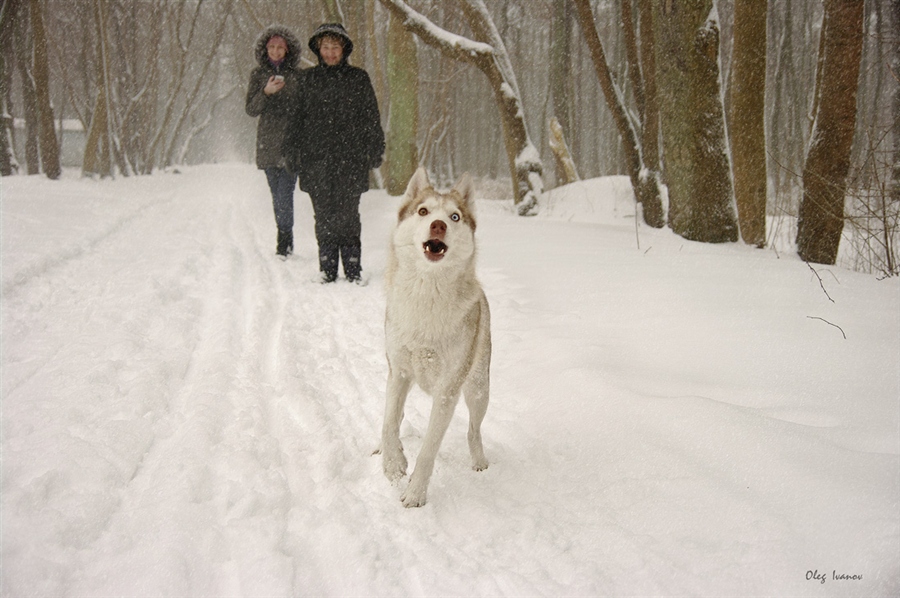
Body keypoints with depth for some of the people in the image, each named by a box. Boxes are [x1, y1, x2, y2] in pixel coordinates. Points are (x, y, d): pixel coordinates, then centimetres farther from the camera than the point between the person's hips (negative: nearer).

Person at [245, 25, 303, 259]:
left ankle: (284, 243, -7)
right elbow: (251, 109, 3)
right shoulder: (258, 74, 8)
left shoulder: (297, 75, 4)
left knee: (285, 193, -12)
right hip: (268, 143, 2)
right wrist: (266, 92, -14)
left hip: (292, 142, -2)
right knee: (277, 195, 8)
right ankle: (285, 241, 18)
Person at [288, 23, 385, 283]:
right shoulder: (309, 78, 12)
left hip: (351, 158, -1)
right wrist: (297, 154, 8)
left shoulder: (358, 78, 8)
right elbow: (298, 119, 14)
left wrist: (375, 151, 4)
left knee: (348, 214, -4)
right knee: (324, 215, 1)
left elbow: (371, 117, 10)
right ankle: (327, 270, 9)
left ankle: (353, 270, 3)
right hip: (317, 159, 2)